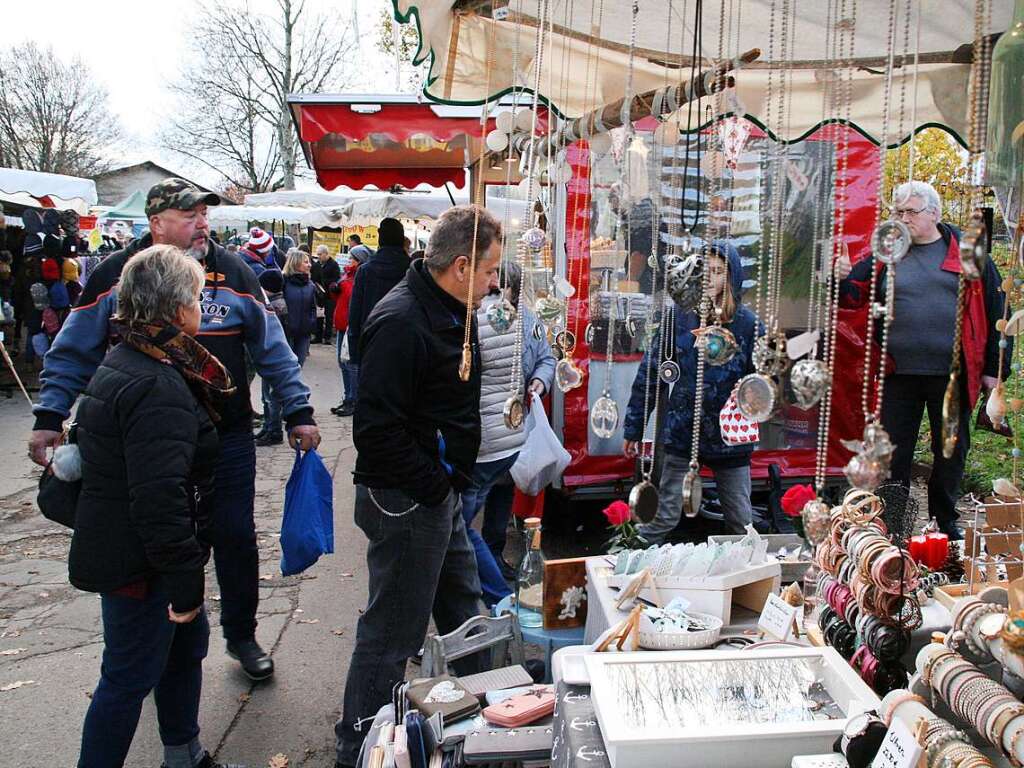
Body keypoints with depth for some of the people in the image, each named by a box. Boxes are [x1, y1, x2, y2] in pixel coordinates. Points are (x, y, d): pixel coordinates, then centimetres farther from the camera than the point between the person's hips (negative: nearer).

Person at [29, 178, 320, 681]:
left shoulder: (233, 273, -1)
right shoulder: (115, 275, -3)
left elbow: (273, 351, 2)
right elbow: (73, 354, 4)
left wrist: (298, 413, -1)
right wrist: (49, 418, -2)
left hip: (228, 439, 1)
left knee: (235, 538, 9)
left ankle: (241, 635, 30)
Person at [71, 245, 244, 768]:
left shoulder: (122, 361, 6)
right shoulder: (158, 389, -27)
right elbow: (160, 499, -30)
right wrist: (185, 581, -23)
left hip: (115, 544, 11)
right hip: (138, 565, -11)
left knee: (187, 643, 23)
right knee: (130, 677, 5)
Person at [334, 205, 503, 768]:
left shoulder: (453, 312, 9)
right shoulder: (401, 321, -24)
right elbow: (377, 428, -27)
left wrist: (450, 480, 13)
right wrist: (435, 486, -19)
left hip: (438, 492, 10)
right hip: (405, 503, -10)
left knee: (461, 607, 24)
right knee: (392, 633, 4)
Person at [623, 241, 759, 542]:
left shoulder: (747, 323, -2)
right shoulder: (679, 317, -3)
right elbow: (649, 374, 0)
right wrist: (633, 428, 1)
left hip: (730, 437, 1)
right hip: (683, 434, -1)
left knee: (742, 523, 13)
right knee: (664, 517, 4)